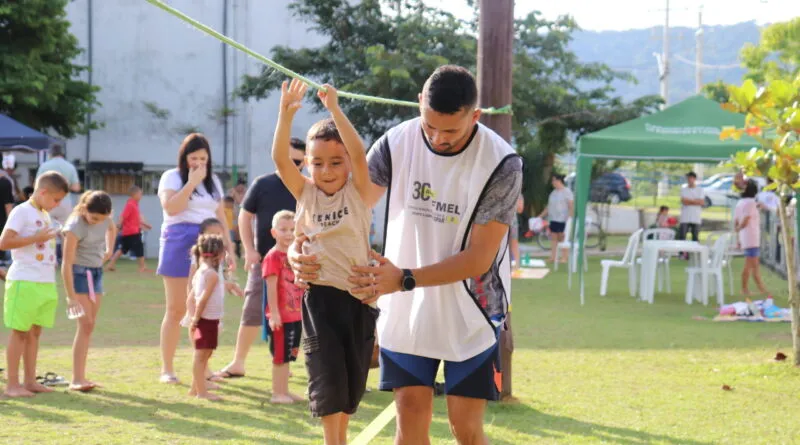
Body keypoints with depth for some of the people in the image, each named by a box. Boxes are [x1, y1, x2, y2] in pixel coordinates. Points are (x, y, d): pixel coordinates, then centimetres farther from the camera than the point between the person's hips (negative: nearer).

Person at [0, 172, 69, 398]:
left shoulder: (46, 216, 17)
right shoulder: (21, 212, -9)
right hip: (25, 282, -8)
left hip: (46, 283, 8)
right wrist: (37, 238, -20)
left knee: (35, 332, 10)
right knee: (20, 332, -4)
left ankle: (30, 381, 15)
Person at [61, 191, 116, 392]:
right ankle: (77, 379, -14)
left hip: (97, 272, 7)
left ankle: (81, 377, 9)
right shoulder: (75, 226, -23)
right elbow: (67, 263, -23)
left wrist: (109, 250, 9)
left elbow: (112, 229, 24)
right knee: (85, 324, -13)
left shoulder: (104, 218, -3)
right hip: (79, 273, -7)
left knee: (90, 326, 5)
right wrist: (71, 297, -25)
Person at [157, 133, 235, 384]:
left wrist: (229, 247, 14)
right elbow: (170, 207, -14)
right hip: (179, 243, -4)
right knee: (176, 309, -1)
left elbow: (220, 216, 20)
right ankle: (167, 368, 5)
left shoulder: (213, 181, 17)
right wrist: (192, 182, -13)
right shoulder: (172, 177, 2)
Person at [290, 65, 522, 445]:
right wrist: (301, 245, -18)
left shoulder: (502, 164, -19)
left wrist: (405, 280, -28)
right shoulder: (396, 143, -10)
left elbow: (479, 257, -19)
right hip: (405, 313, 3)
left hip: (471, 315, -2)